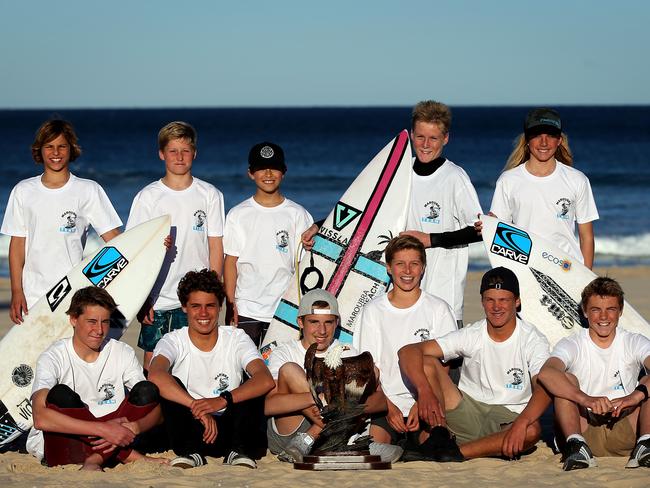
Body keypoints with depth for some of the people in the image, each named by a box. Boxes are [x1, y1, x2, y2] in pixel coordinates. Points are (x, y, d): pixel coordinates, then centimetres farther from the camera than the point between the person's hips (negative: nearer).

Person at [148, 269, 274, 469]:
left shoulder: (236, 338, -1)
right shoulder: (173, 341, -4)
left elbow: (266, 380, -20)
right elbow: (155, 375, -29)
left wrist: (222, 400, -35)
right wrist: (197, 409, -38)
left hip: (228, 430, 1)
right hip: (189, 429, -1)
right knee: (171, 384, -23)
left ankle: (236, 450, -20)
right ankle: (189, 451, -23)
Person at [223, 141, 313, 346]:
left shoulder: (298, 214, 5)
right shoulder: (238, 214, 7)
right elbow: (231, 261, 5)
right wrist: (231, 303, -3)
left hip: (286, 310, 0)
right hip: (245, 311, 0)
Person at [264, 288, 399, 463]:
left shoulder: (346, 354, 9)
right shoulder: (283, 352, 0)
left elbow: (381, 401, -6)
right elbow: (268, 405, -18)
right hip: (284, 434, -2)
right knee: (290, 370, -25)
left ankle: (305, 443, -21)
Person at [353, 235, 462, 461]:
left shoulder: (439, 309, 6)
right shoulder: (373, 310, 8)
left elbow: (443, 367, 1)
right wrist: (388, 407, -12)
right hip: (385, 402, 1)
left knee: (434, 436, -32)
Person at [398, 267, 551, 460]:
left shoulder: (533, 340, -5)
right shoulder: (471, 335, -1)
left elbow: (544, 389, -21)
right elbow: (408, 352, -9)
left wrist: (521, 423, -41)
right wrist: (425, 391, -28)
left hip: (508, 420, -1)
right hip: (467, 413, 2)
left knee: (532, 430, -38)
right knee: (426, 363, -16)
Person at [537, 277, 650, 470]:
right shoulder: (572, 345, 0)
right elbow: (545, 373, -25)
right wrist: (586, 399, -41)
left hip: (625, 429, 1)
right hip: (584, 425, -1)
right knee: (566, 379, -21)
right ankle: (577, 446, -37)